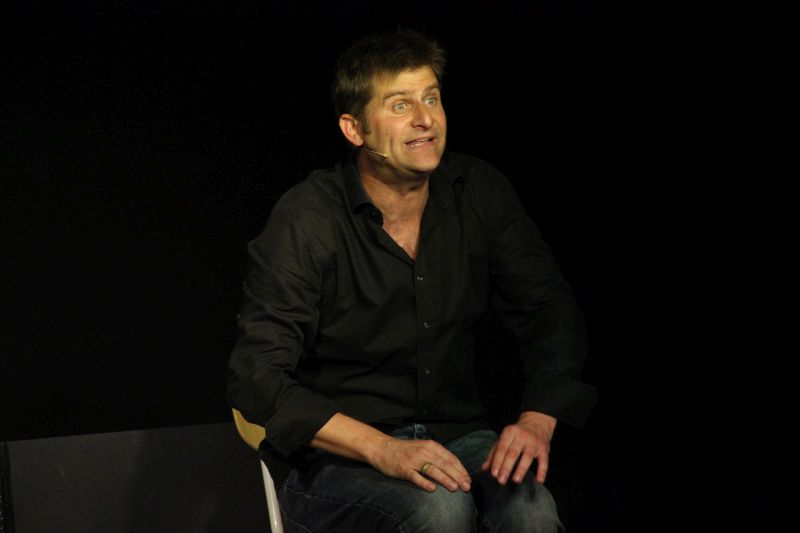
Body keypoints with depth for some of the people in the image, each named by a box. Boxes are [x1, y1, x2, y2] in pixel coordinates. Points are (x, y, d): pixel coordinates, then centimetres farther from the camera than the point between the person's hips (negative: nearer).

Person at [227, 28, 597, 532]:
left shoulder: (480, 193, 1)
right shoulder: (307, 222, -12)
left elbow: (551, 311, 7)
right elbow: (258, 377, -16)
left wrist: (538, 419, -13)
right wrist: (383, 450, -27)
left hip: (457, 433, 3)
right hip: (339, 458, -3)